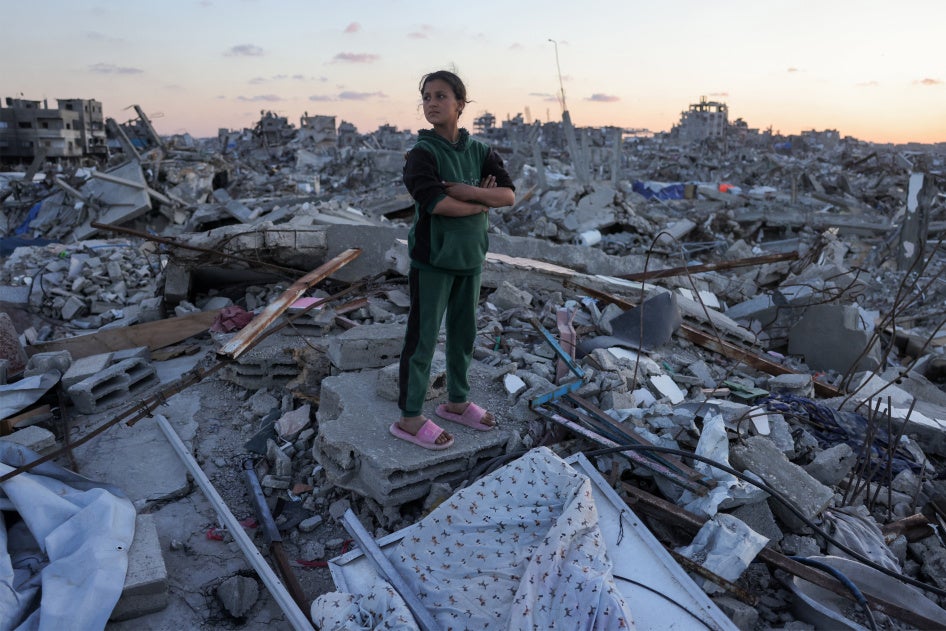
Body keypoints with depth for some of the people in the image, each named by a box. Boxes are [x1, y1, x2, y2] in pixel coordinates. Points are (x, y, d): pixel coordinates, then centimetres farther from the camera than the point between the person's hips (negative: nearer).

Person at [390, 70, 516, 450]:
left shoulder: (480, 152, 6)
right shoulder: (423, 153, -9)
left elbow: (509, 195, -5)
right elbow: (436, 202, -23)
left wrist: (468, 191, -19)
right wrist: (481, 204, -11)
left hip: (470, 257, 6)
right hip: (433, 258, -5)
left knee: (464, 333, 15)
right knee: (423, 337, 0)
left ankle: (456, 402, 33)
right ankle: (409, 418, 12)